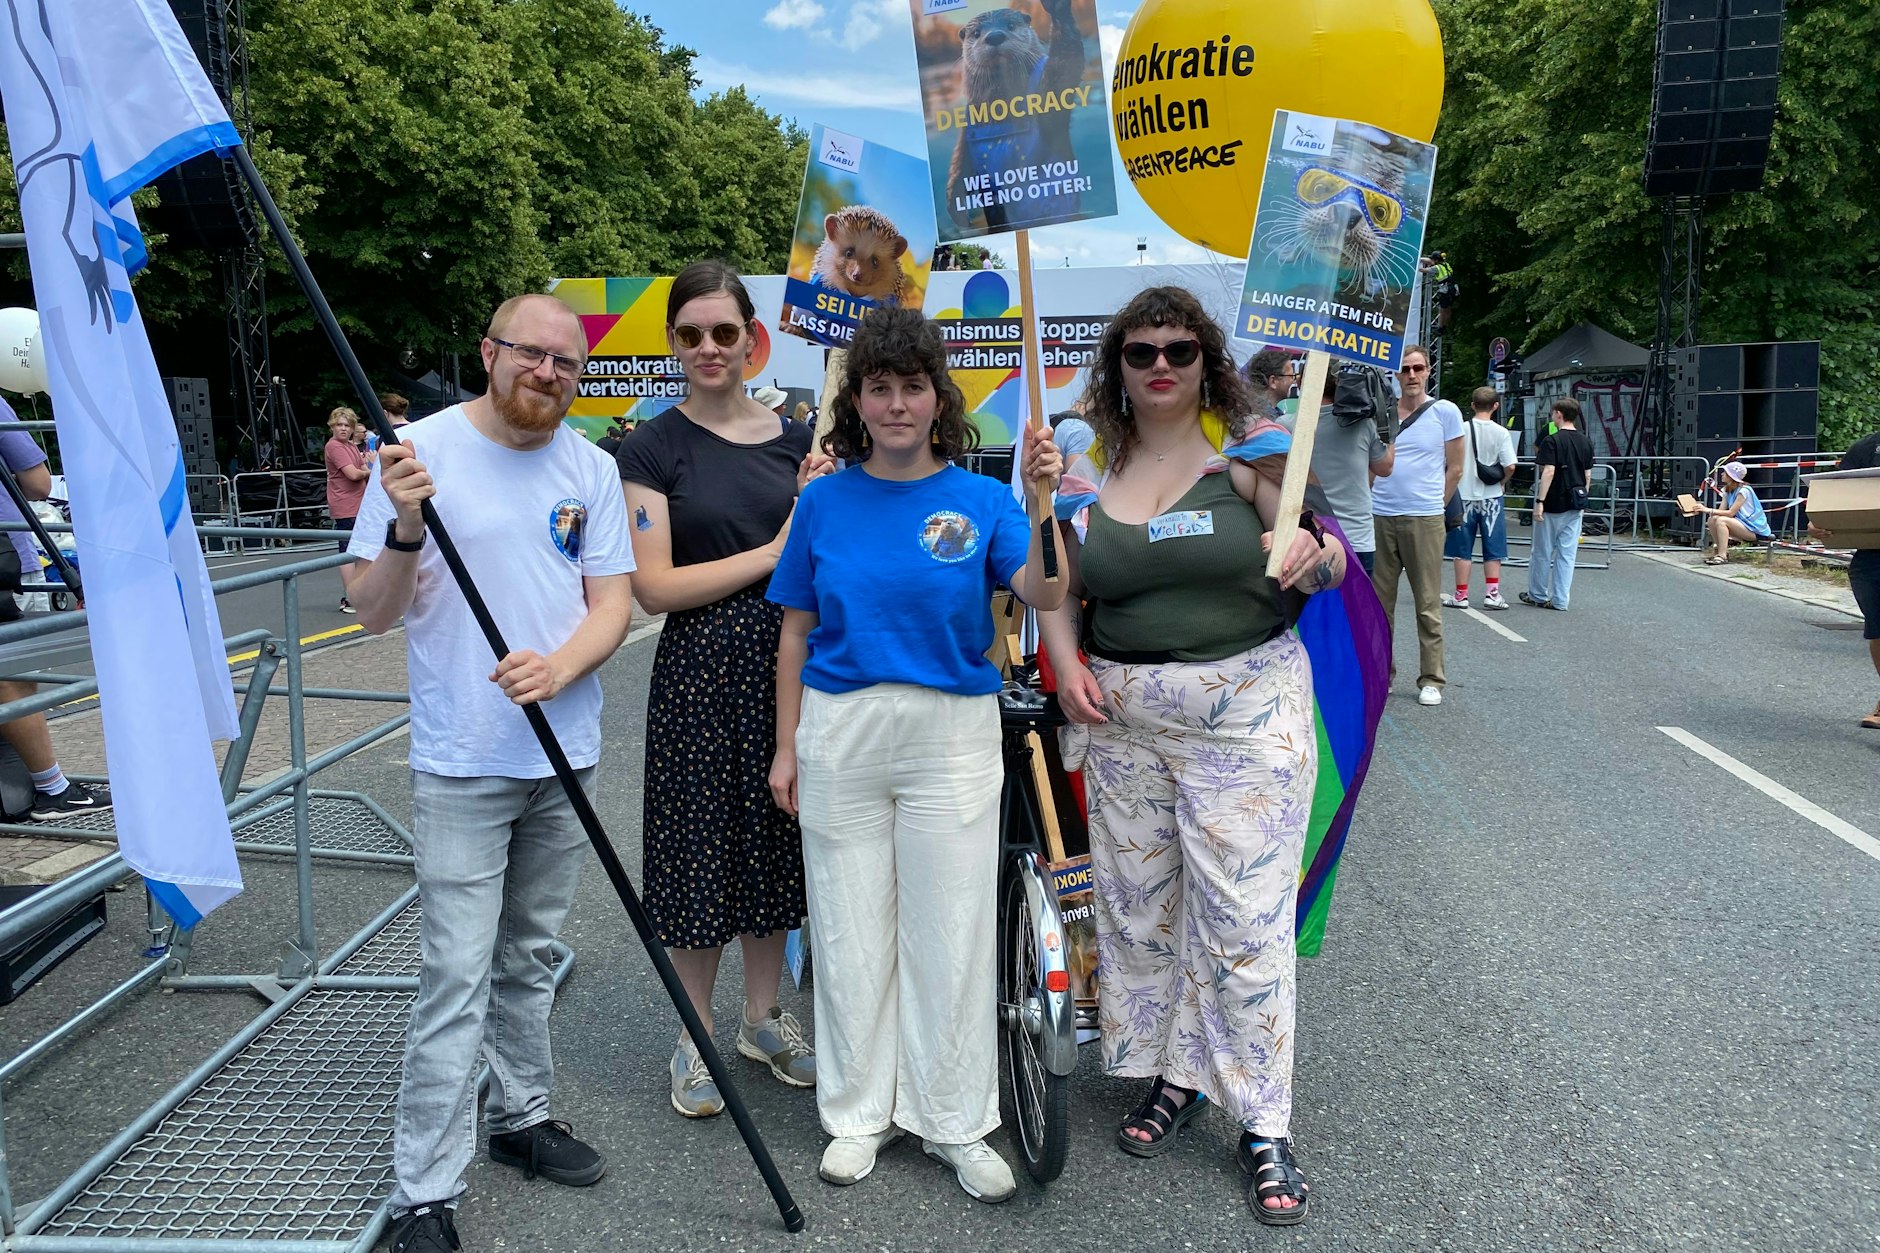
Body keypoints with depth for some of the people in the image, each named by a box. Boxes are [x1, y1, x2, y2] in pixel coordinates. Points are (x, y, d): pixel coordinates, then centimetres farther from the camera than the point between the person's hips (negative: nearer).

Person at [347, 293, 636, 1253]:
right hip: (460, 766, -4)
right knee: (457, 979, -4)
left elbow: (613, 603, 0)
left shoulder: (590, 469, 3)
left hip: (563, 757, 4)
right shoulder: (421, 452, -8)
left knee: (530, 958, 18)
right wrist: (406, 528, -27)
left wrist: (557, 668, -19)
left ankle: (521, 1116, 36)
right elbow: (372, 613, -8)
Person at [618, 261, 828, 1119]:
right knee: (702, 845, 5)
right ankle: (697, 1036, 25)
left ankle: (761, 1016, 33)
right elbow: (655, 587, -12)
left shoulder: (795, 437, 8)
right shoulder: (653, 449, -4)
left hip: (789, 661, 4)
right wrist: (774, 550, -13)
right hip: (701, 669, -4)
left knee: (777, 838, 14)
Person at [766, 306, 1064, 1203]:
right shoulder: (825, 500, 4)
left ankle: (952, 1121, 24)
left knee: (951, 931, 6)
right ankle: (860, 1112, 29)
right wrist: (787, 746, 5)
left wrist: (1040, 502, -29)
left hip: (952, 732, -1)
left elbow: (1043, 594, -15)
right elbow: (796, 633, 7)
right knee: (851, 927, 11)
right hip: (840, 729, 2)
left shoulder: (978, 498, 0)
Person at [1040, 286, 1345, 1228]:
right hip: (1121, 716, 4)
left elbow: (1328, 567, -4)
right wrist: (1065, 663, -5)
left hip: (1245, 707, -4)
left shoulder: (1249, 450, -3)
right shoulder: (1088, 471, 7)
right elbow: (1061, 588, 13)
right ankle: (1175, 1075, 33)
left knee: (1245, 918, -1)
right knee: (1138, 906, 12)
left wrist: (1312, 555, -27)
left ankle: (1264, 1126, 15)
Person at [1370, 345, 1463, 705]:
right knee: (1378, 600, 7)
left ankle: (1431, 679, 8)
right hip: (1379, 517, 3)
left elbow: (1455, 469, 7)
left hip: (1424, 520, -3)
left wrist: (1431, 505, 7)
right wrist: (1377, 498, 5)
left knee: (1428, 605, 1)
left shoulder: (1445, 412, 2)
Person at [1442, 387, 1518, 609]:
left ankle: (1461, 595, 9)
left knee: (1462, 549, 7)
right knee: (1493, 549, 9)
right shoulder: (1501, 433, -7)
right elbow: (1510, 466, -11)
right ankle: (1492, 594, 9)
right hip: (1491, 497, 0)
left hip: (1464, 496, 0)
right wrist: (1502, 481, 9)